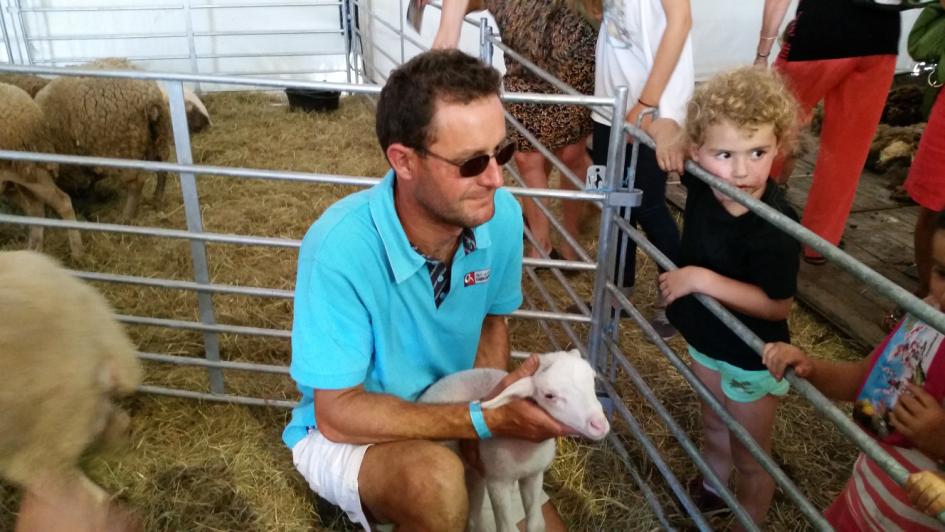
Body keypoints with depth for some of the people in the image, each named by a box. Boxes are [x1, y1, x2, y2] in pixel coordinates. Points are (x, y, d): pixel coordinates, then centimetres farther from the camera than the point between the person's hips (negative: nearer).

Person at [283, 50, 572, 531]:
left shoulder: (501, 216, -17)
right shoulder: (340, 247, -32)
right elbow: (337, 412, -25)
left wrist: (492, 410, -15)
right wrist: (483, 419, -30)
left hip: (452, 418, 6)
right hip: (347, 434, -5)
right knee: (437, 482, -34)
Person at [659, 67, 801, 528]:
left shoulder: (775, 226, -34)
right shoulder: (703, 183, -16)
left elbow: (777, 305, -30)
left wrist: (701, 279, -35)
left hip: (752, 359, -7)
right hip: (706, 339, 7)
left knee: (750, 456, 17)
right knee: (713, 425, 32)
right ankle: (713, 488, 58)